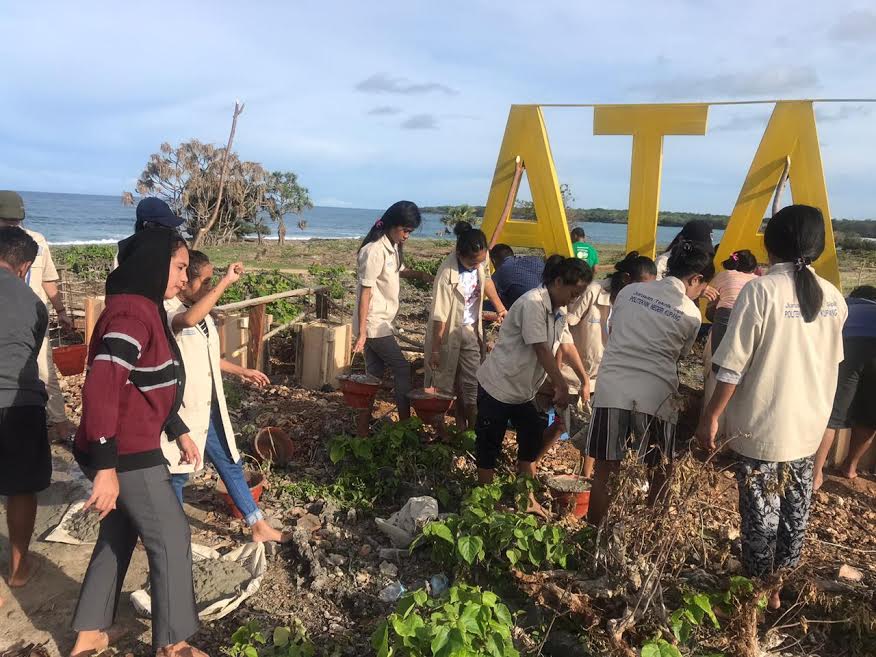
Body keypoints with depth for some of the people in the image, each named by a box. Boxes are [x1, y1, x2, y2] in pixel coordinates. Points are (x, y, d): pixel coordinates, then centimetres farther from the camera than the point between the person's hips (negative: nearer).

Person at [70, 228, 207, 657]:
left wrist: (180, 433, 20)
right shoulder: (132, 313, -21)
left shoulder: (144, 309, 12)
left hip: (131, 448, 10)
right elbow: (100, 389, -29)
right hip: (128, 453, -10)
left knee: (119, 536, 20)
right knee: (171, 538, 3)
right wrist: (106, 467, -29)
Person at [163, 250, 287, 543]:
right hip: (181, 410, -8)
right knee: (176, 474, 9)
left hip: (209, 409, 8)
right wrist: (225, 282, -39)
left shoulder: (200, 310, 9)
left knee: (230, 464, 15)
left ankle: (258, 526, 26)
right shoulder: (165, 310, -18)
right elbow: (188, 320, -43)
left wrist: (241, 371, 23)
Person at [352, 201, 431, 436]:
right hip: (373, 324, -8)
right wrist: (361, 333, -21)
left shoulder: (393, 247, 8)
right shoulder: (374, 250, -18)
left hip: (382, 322, 8)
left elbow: (397, 271, 28)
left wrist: (419, 274, 8)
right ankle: (405, 423, 13)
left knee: (375, 374, 11)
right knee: (403, 369, 0)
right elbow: (365, 292, -20)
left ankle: (362, 429, 19)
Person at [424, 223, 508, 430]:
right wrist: (435, 350, -17)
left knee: (471, 383, 9)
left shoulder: (481, 259, -13)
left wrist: (500, 307, 14)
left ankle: (472, 428, 20)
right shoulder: (447, 275, -30)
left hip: (471, 329, 5)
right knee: (447, 383, 11)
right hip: (450, 332, -5)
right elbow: (439, 317, -23)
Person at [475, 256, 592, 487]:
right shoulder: (533, 303, -23)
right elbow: (542, 350, -26)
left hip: (524, 389, 9)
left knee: (532, 440, 14)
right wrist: (562, 387, -23)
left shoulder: (559, 310, 5)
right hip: (499, 386, -9)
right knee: (489, 445, 3)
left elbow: (567, 346, 9)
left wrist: (585, 380, 6)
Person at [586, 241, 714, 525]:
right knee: (659, 475, 17)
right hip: (656, 396, -2)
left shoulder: (629, 291, 9)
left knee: (604, 471, 11)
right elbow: (679, 355, 15)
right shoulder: (691, 314, 3)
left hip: (612, 390, 2)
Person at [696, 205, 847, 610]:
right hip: (808, 426, 6)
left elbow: (733, 366, -18)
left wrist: (712, 416, -10)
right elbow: (831, 361, 14)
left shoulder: (761, 290, -17)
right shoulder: (833, 298, 1)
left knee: (761, 511, 9)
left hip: (761, 426, -6)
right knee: (794, 508, 18)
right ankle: (776, 585, 34)